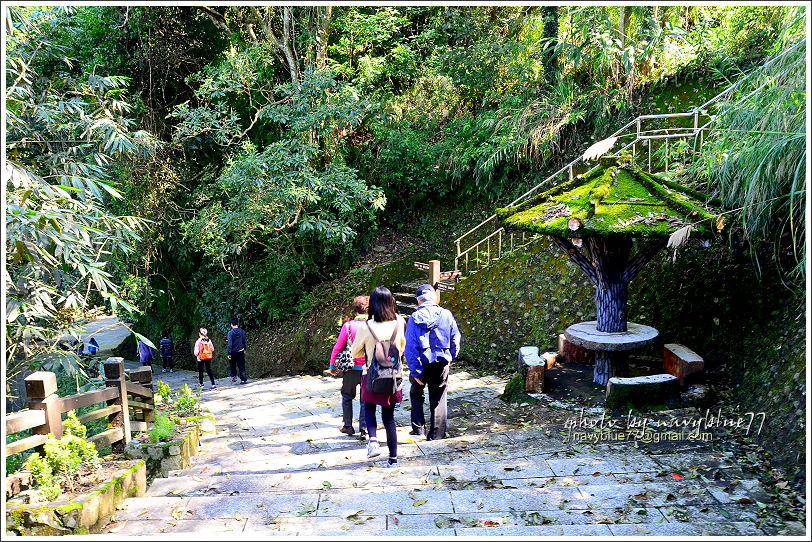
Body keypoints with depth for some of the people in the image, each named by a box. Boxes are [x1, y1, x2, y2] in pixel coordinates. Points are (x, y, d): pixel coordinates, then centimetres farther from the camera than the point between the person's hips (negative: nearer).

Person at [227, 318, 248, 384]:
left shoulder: (230, 332, -12)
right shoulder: (242, 332, -3)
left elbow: (229, 344, -15)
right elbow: (245, 341, 6)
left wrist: (229, 353, -12)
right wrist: (244, 349, 22)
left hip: (233, 352, -2)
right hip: (241, 351, 2)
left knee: (232, 365, 20)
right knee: (241, 366, 6)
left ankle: (234, 376, 13)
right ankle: (243, 379, 4)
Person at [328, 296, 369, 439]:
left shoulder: (348, 326, -9)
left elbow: (338, 347, -5)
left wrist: (332, 365, 7)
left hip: (352, 368, -1)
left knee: (347, 396, 18)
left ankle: (348, 426, 24)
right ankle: (363, 430, 10)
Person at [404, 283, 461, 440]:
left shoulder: (414, 318, -9)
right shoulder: (446, 315, -4)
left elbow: (410, 347, -12)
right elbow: (455, 340, 2)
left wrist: (415, 371, -10)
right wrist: (450, 359, 17)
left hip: (422, 363, -1)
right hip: (442, 363, 1)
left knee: (416, 394, 23)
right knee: (438, 400, 13)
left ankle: (418, 428, 19)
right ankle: (436, 434, 18)